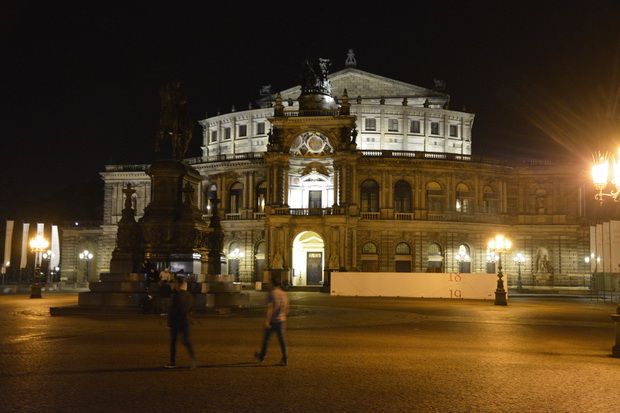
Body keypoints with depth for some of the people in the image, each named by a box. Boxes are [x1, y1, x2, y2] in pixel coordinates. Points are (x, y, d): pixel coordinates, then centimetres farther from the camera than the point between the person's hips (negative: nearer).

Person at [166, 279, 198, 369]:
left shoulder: (176, 295, -14)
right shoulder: (190, 296, 2)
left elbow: (172, 309, -14)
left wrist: (169, 322, -7)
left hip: (176, 321, -4)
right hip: (186, 321, 4)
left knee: (173, 342, 9)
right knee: (186, 341, 7)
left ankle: (173, 362, 15)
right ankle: (193, 357, -15)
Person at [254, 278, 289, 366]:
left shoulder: (271, 294, -13)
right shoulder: (284, 294, 7)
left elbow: (270, 308, -20)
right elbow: (286, 308, 12)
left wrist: (267, 321, -20)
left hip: (272, 320, -5)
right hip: (281, 320, 5)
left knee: (266, 338, 13)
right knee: (281, 339, 3)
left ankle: (261, 356, 29)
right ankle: (285, 359, -4)